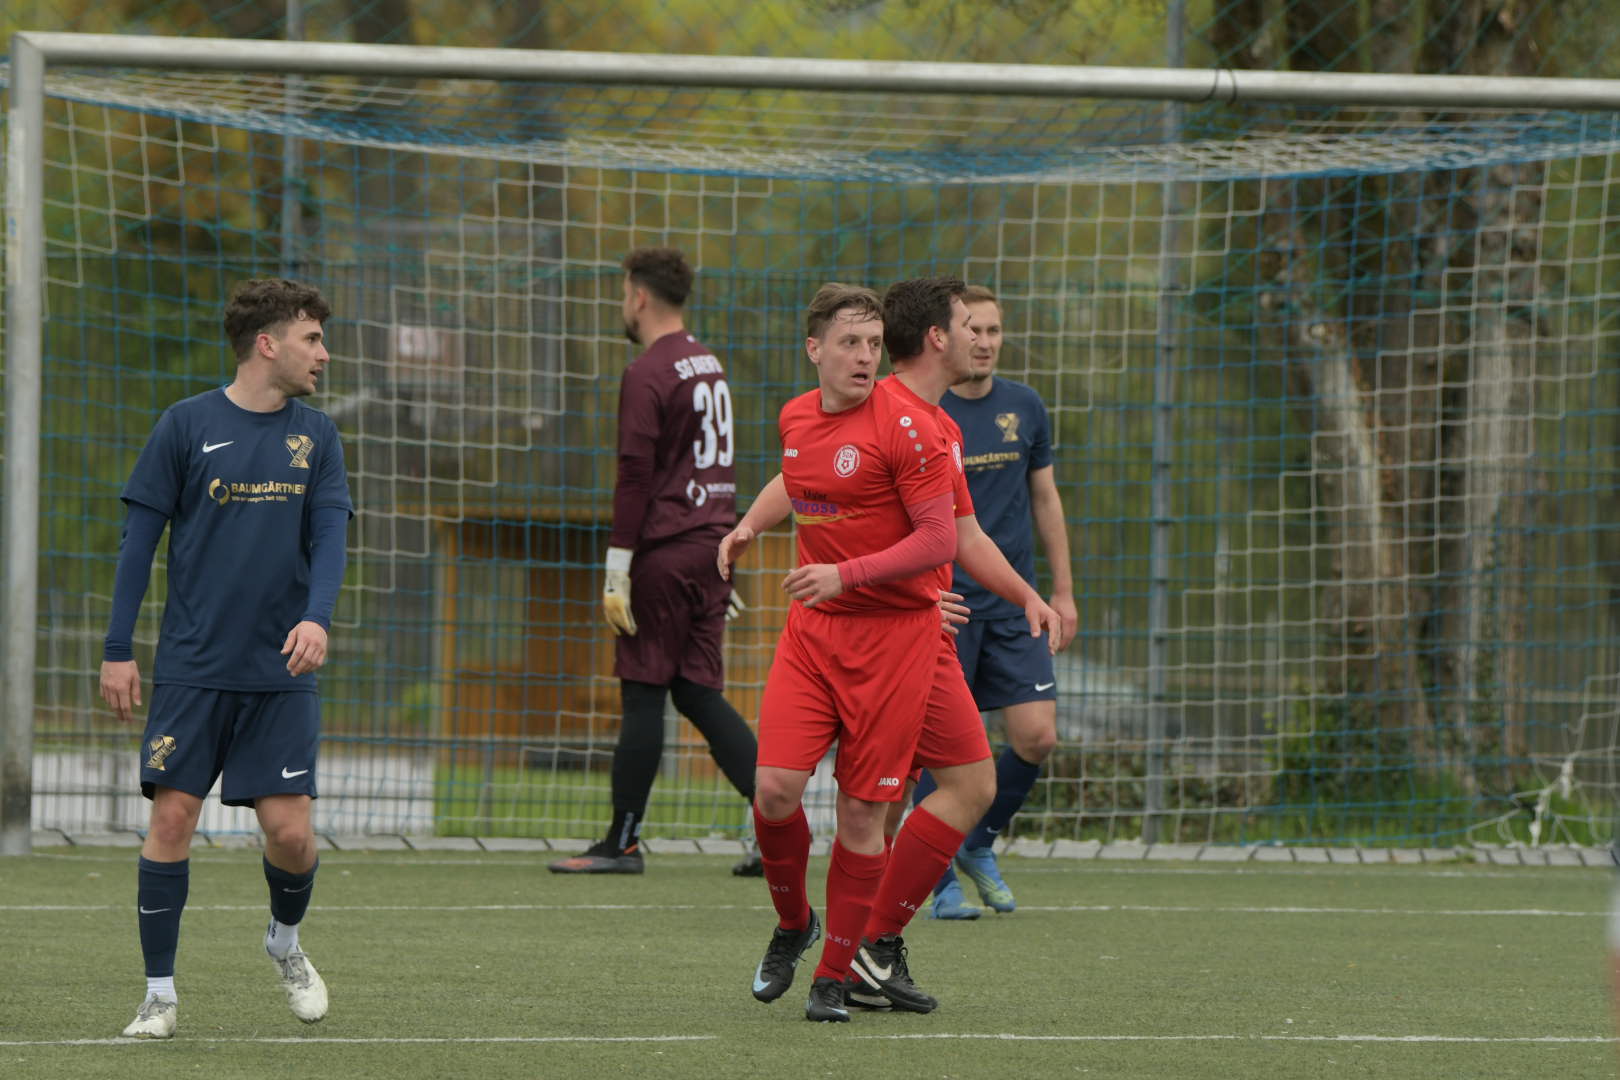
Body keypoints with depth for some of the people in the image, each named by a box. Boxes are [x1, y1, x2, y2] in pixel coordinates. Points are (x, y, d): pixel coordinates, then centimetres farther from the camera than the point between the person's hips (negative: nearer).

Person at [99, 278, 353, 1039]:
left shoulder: (315, 435, 8)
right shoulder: (187, 425, -1)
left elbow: (329, 535, 2)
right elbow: (139, 539, 2)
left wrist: (316, 616, -18)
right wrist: (117, 650, -1)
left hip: (280, 672, 2)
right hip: (192, 667, -2)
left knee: (290, 831, -4)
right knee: (172, 817, -6)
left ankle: (286, 942, 26)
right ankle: (160, 992, 4)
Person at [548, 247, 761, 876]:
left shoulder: (647, 376, -11)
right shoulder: (709, 365, 16)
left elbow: (635, 477, -15)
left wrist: (616, 575, -14)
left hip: (664, 554, -8)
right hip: (710, 545, 8)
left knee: (643, 694, -3)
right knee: (699, 693, 9)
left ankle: (622, 842, 1)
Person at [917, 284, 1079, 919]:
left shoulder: (1025, 408, 7)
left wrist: (1063, 590, 15)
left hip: (1013, 604, 4)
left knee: (1037, 736, -5)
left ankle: (979, 845, 19)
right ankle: (944, 884, 8)